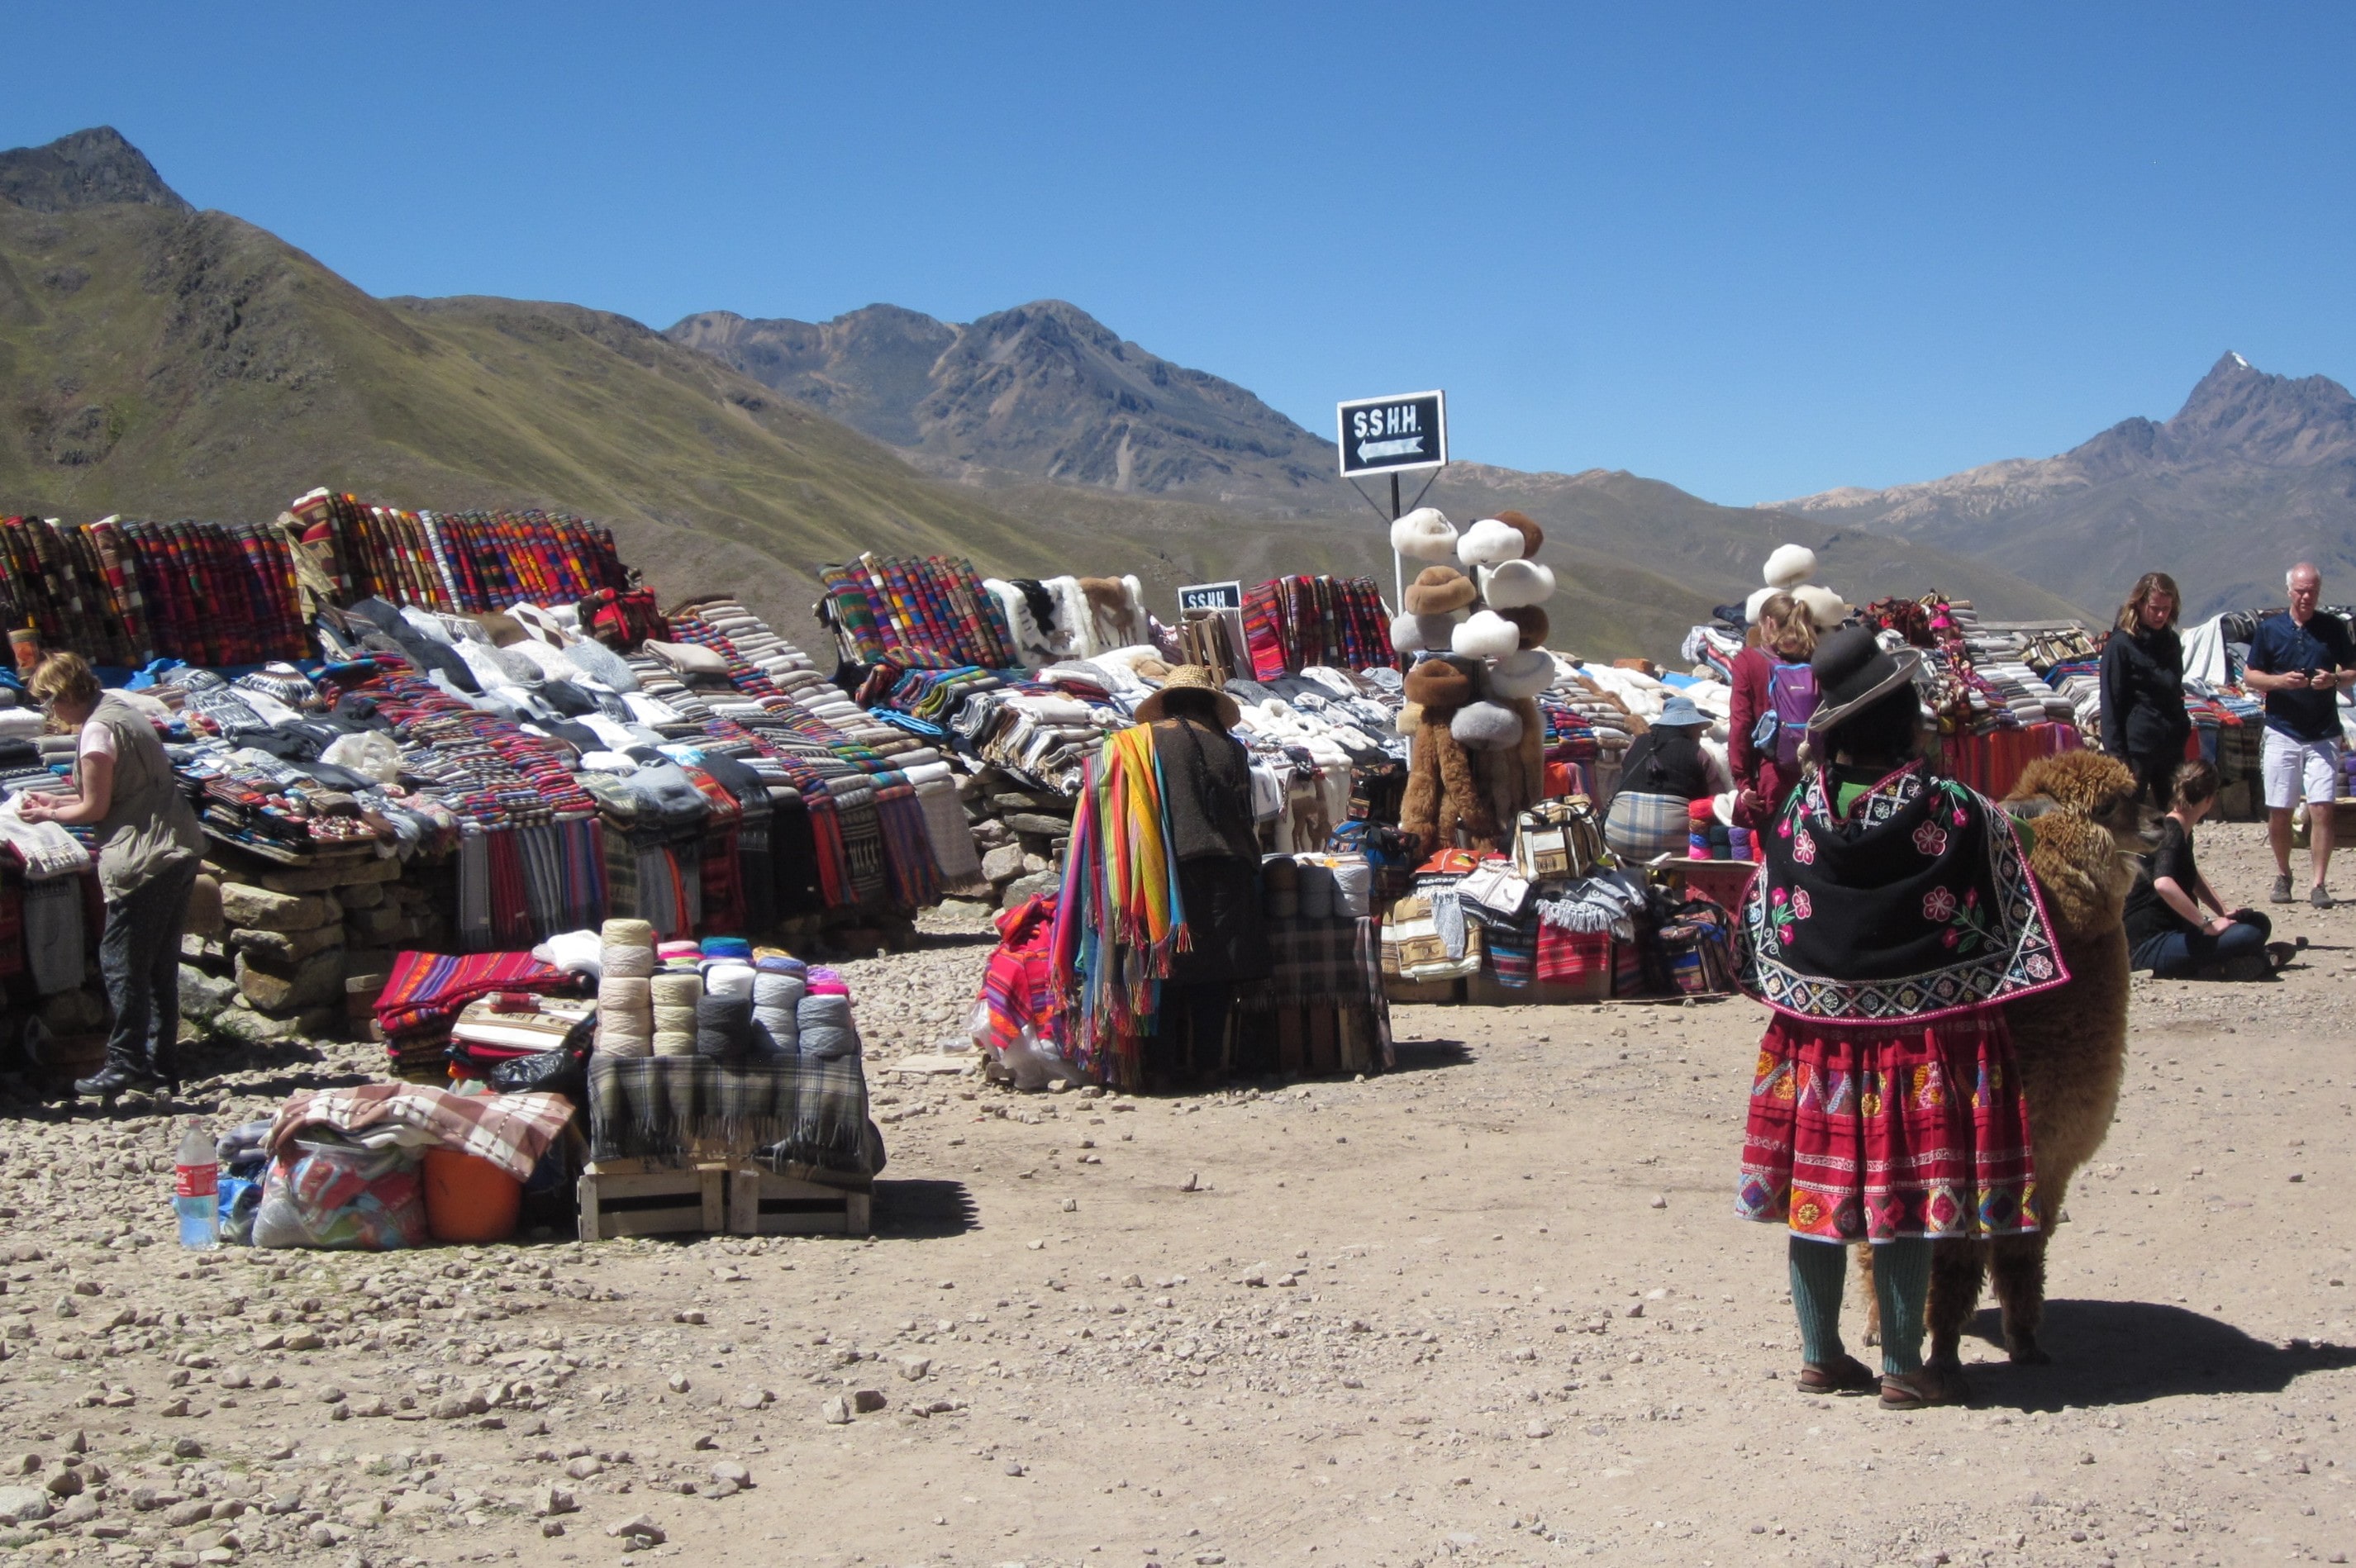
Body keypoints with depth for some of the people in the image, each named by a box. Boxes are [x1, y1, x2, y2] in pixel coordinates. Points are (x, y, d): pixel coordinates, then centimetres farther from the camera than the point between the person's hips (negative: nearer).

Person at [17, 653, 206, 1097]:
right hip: (180, 849, 10)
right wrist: (56, 801, 22)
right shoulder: (122, 710, 15)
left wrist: (46, 815, 5)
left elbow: (96, 809, -10)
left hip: (144, 858, -10)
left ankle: (126, 1064, 0)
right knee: (160, 964, 13)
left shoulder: (97, 731, -13)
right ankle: (162, 1063, 17)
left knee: (121, 961, -2)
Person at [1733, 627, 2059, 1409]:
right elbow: (2006, 924, -2)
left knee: (1815, 1189, 11)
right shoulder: (1959, 814, -12)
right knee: (1904, 1197, 4)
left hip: (1814, 1026, 3)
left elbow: (1765, 922, 7)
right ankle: (1903, 1368, 12)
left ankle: (1821, 1355, 21)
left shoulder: (1800, 810, -3)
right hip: (1921, 1030, -3)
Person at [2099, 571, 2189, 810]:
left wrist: (2183, 729, 15)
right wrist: (2116, 753, -15)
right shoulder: (2121, 644, -9)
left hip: (2171, 745, 6)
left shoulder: (2170, 641, 11)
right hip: (2137, 746, -6)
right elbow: (2111, 702, -11)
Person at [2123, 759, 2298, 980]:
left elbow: (2192, 877, 32)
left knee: (2257, 922, 14)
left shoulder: (2181, 831, 14)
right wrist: (2207, 924, -29)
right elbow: (2163, 884, -36)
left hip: (2172, 933, 10)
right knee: (2248, 936, -23)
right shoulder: (2170, 834, -16)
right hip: (2151, 947, -10)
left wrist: (2224, 911, 18)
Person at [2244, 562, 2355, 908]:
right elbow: (2249, 676, 6)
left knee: (2321, 808, -9)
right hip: (2282, 733, 1)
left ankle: (2318, 884, -6)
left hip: (2323, 735, 0)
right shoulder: (2269, 629, 4)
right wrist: (2279, 680, -13)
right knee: (2278, 812, 3)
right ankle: (2282, 875, 22)